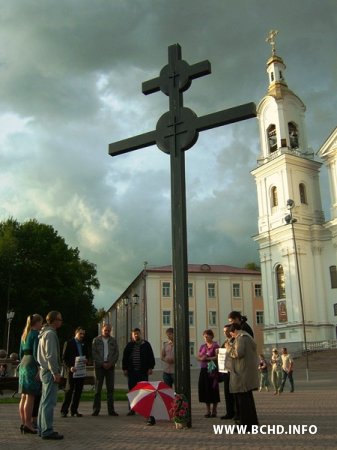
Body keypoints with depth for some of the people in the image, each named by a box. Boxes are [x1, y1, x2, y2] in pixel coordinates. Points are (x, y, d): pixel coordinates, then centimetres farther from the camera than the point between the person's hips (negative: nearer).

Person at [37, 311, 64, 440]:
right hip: (50, 371, -10)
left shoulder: (45, 333, 17)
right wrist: (56, 372, -18)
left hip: (44, 371, 10)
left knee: (45, 401, 14)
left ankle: (42, 428, 20)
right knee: (49, 402, -8)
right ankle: (47, 431, -7)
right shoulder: (50, 333, -15)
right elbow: (51, 355, -21)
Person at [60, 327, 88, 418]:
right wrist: (70, 367, -17)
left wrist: (86, 360, -2)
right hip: (72, 370, -5)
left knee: (78, 391, 7)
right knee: (69, 390, -5)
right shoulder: (69, 343, -3)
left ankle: (74, 410, 15)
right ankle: (64, 410, 3)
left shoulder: (84, 344, 14)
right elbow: (64, 358, -5)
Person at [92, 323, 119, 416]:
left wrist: (110, 363, -7)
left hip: (110, 366, 2)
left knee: (110, 388, 2)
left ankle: (111, 410, 6)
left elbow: (116, 353, 7)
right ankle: (96, 409, 4)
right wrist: (102, 363, -11)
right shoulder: (96, 340, 4)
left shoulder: (113, 340, 10)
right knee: (98, 388, -1)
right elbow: (94, 353, -3)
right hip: (99, 366, -2)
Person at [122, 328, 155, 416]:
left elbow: (151, 357, 4)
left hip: (143, 372, -1)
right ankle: (132, 409, 12)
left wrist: (150, 368, -2)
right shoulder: (129, 345, 9)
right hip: (132, 371, 2)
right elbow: (125, 358, 11)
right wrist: (124, 368, 4)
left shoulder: (146, 344, 5)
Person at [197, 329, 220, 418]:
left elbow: (217, 357, -13)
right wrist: (201, 358, -7)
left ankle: (214, 410, 10)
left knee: (212, 389, -2)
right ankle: (208, 410, 16)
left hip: (212, 370, -6)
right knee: (204, 389, 5)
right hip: (203, 369, 6)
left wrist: (207, 358, -19)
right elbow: (198, 357, 15)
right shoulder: (203, 346, 15)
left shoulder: (215, 345, -4)